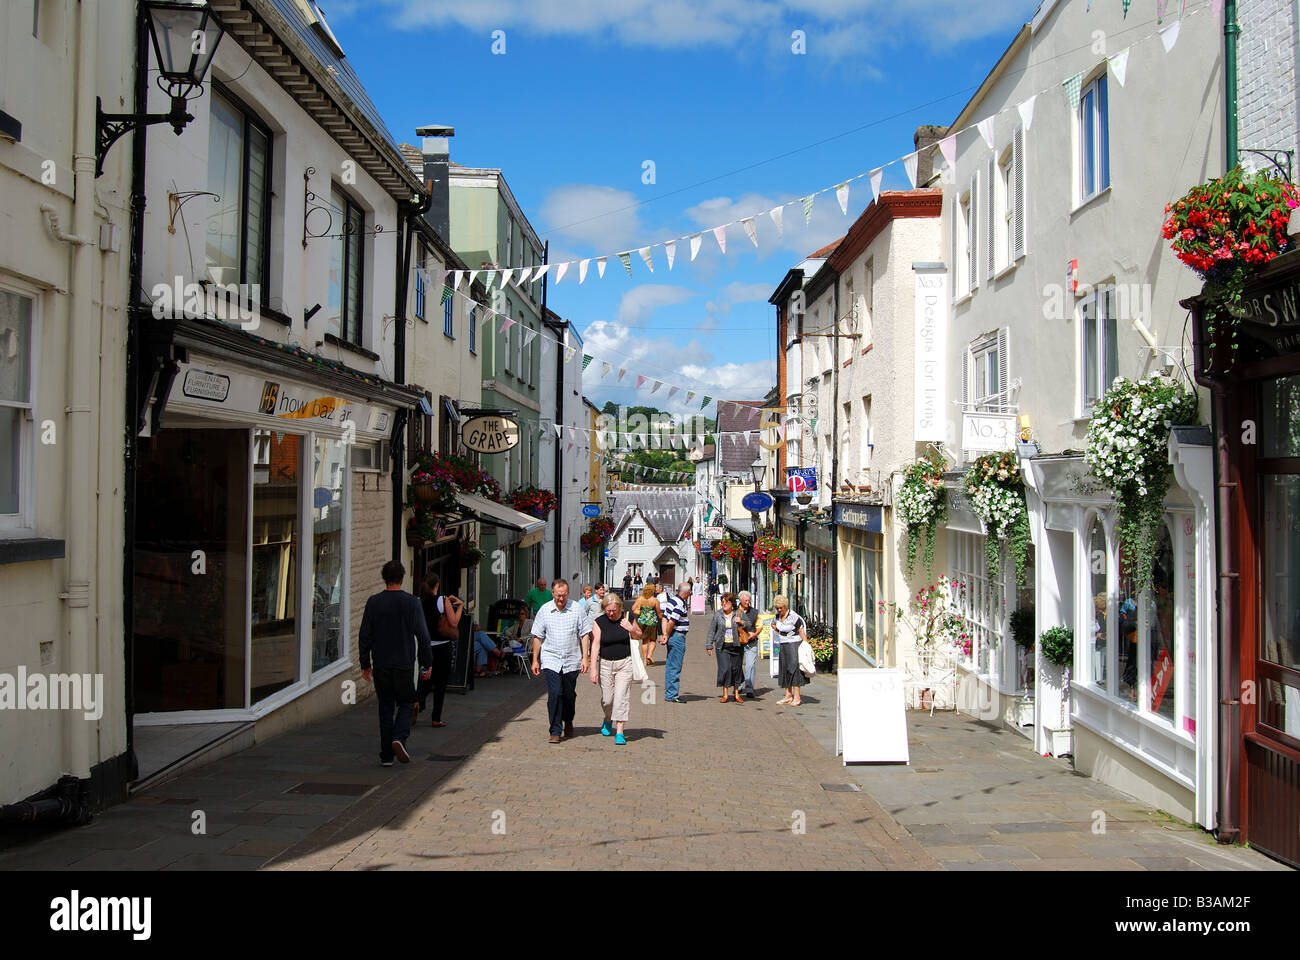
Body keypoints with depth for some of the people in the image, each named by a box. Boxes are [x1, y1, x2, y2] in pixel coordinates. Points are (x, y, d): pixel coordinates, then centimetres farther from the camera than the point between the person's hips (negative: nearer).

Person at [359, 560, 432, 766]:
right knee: (406, 704, 12)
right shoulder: (411, 602, -5)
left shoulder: (373, 602, 0)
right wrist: (426, 664, 3)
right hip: (404, 664, -2)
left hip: (380, 665, 2)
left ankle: (386, 755, 9)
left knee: (385, 708, 9)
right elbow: (422, 635, -5)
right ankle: (399, 738, -13)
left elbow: (364, 636, 3)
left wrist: (365, 664, 11)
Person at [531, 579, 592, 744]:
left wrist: (585, 657, -4)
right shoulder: (544, 610, 0)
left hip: (572, 661, 1)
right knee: (555, 694, -12)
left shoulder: (576, 610, -2)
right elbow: (537, 637, 5)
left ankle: (568, 722, 37)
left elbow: (585, 634, 2)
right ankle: (555, 731, -6)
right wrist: (535, 660, 4)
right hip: (551, 660, -1)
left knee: (569, 695, 11)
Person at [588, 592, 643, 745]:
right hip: (605, 663, 1)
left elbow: (638, 636, 14)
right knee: (607, 698, 6)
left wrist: (631, 629, -9)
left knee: (621, 697, -9)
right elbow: (595, 645, -7)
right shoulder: (599, 622, -4)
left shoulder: (627, 619, -1)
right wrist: (593, 668, -13)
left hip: (625, 663, 0)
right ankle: (608, 720, 38)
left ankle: (619, 733, -6)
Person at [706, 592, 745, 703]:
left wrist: (741, 622, -13)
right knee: (724, 668, -7)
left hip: (735, 645, 1)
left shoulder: (737, 614, 4)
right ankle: (725, 694, 3)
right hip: (722, 646, -1)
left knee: (736, 668, 4)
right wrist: (709, 646, 4)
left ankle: (737, 693, 18)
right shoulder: (718, 615, 3)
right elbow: (712, 630, 6)